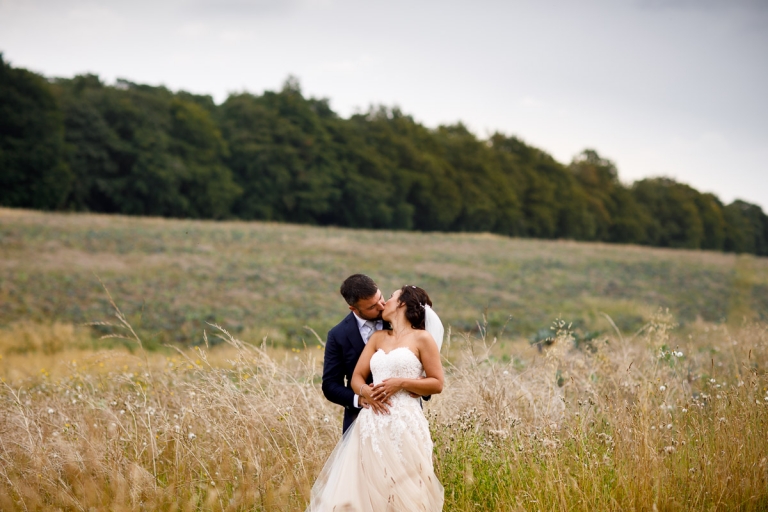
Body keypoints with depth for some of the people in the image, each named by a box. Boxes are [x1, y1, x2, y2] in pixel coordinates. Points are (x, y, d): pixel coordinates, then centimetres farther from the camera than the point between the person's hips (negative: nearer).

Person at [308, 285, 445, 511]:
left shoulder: (422, 338, 3)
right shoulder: (378, 337, 17)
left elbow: (437, 384, 0)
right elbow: (356, 377, 12)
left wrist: (401, 383, -12)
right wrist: (365, 391, -10)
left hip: (405, 425, -5)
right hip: (372, 425, 5)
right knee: (364, 490, -1)